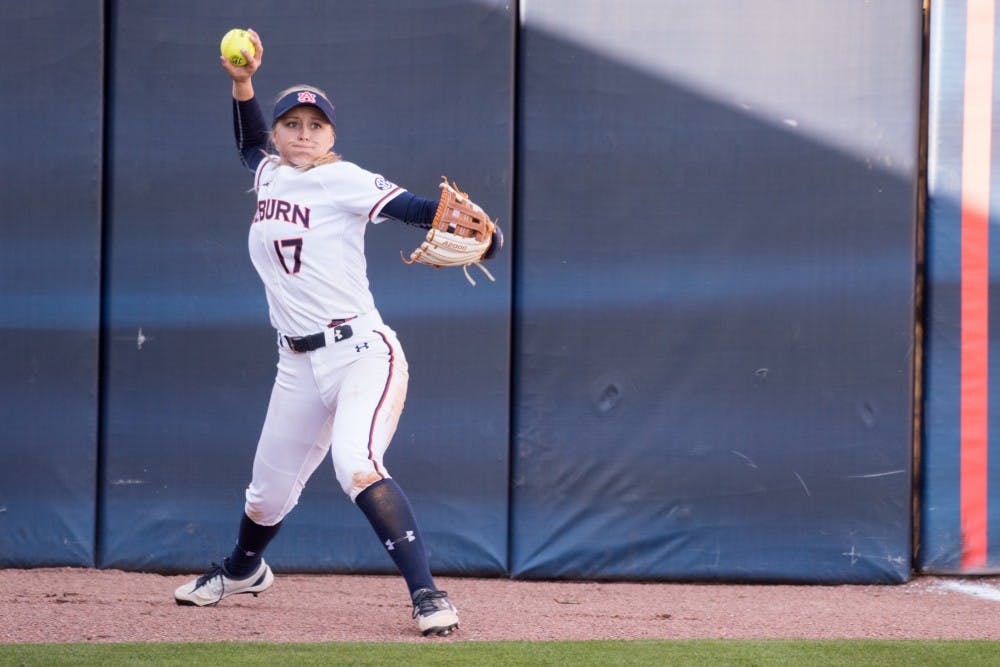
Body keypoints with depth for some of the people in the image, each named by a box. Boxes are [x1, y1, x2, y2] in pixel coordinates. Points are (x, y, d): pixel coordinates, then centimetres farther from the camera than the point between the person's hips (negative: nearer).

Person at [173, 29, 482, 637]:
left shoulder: (342, 181, -8)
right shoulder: (270, 175, 13)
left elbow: (412, 208, -23)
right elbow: (250, 142, 36)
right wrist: (243, 83, 22)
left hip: (363, 352, -7)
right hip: (300, 366, 7)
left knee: (357, 467, -29)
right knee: (269, 490, 19)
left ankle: (427, 593, -28)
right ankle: (243, 570, 49)